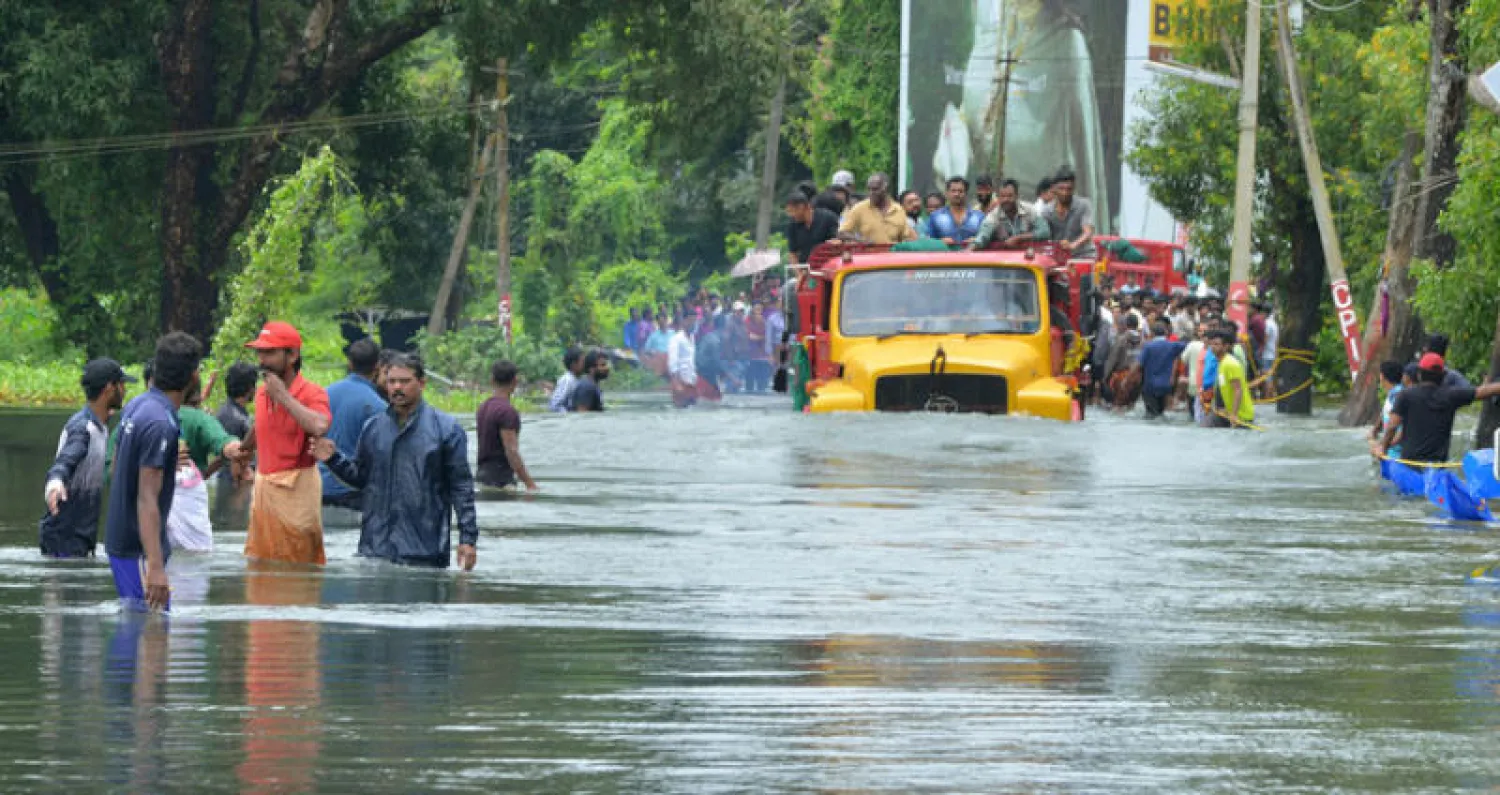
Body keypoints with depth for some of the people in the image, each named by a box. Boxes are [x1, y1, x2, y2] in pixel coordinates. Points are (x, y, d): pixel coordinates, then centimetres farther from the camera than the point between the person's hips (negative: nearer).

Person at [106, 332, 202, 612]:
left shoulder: (135, 407, 6)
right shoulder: (161, 424, -23)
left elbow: (116, 467, 19)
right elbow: (147, 499, -26)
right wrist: (156, 567, -30)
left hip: (120, 537, 10)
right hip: (138, 549, -10)